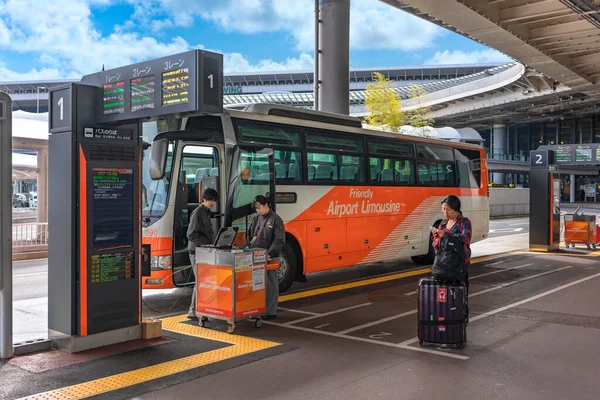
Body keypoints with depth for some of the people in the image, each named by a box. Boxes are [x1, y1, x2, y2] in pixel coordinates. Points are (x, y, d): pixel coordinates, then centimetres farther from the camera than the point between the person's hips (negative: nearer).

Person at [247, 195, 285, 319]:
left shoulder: (275, 219, -7)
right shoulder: (257, 219, 13)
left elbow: (279, 240, -13)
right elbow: (249, 236, 19)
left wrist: (269, 254, -20)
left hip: (270, 258, -6)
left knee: (270, 284, 0)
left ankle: (271, 312, 8)